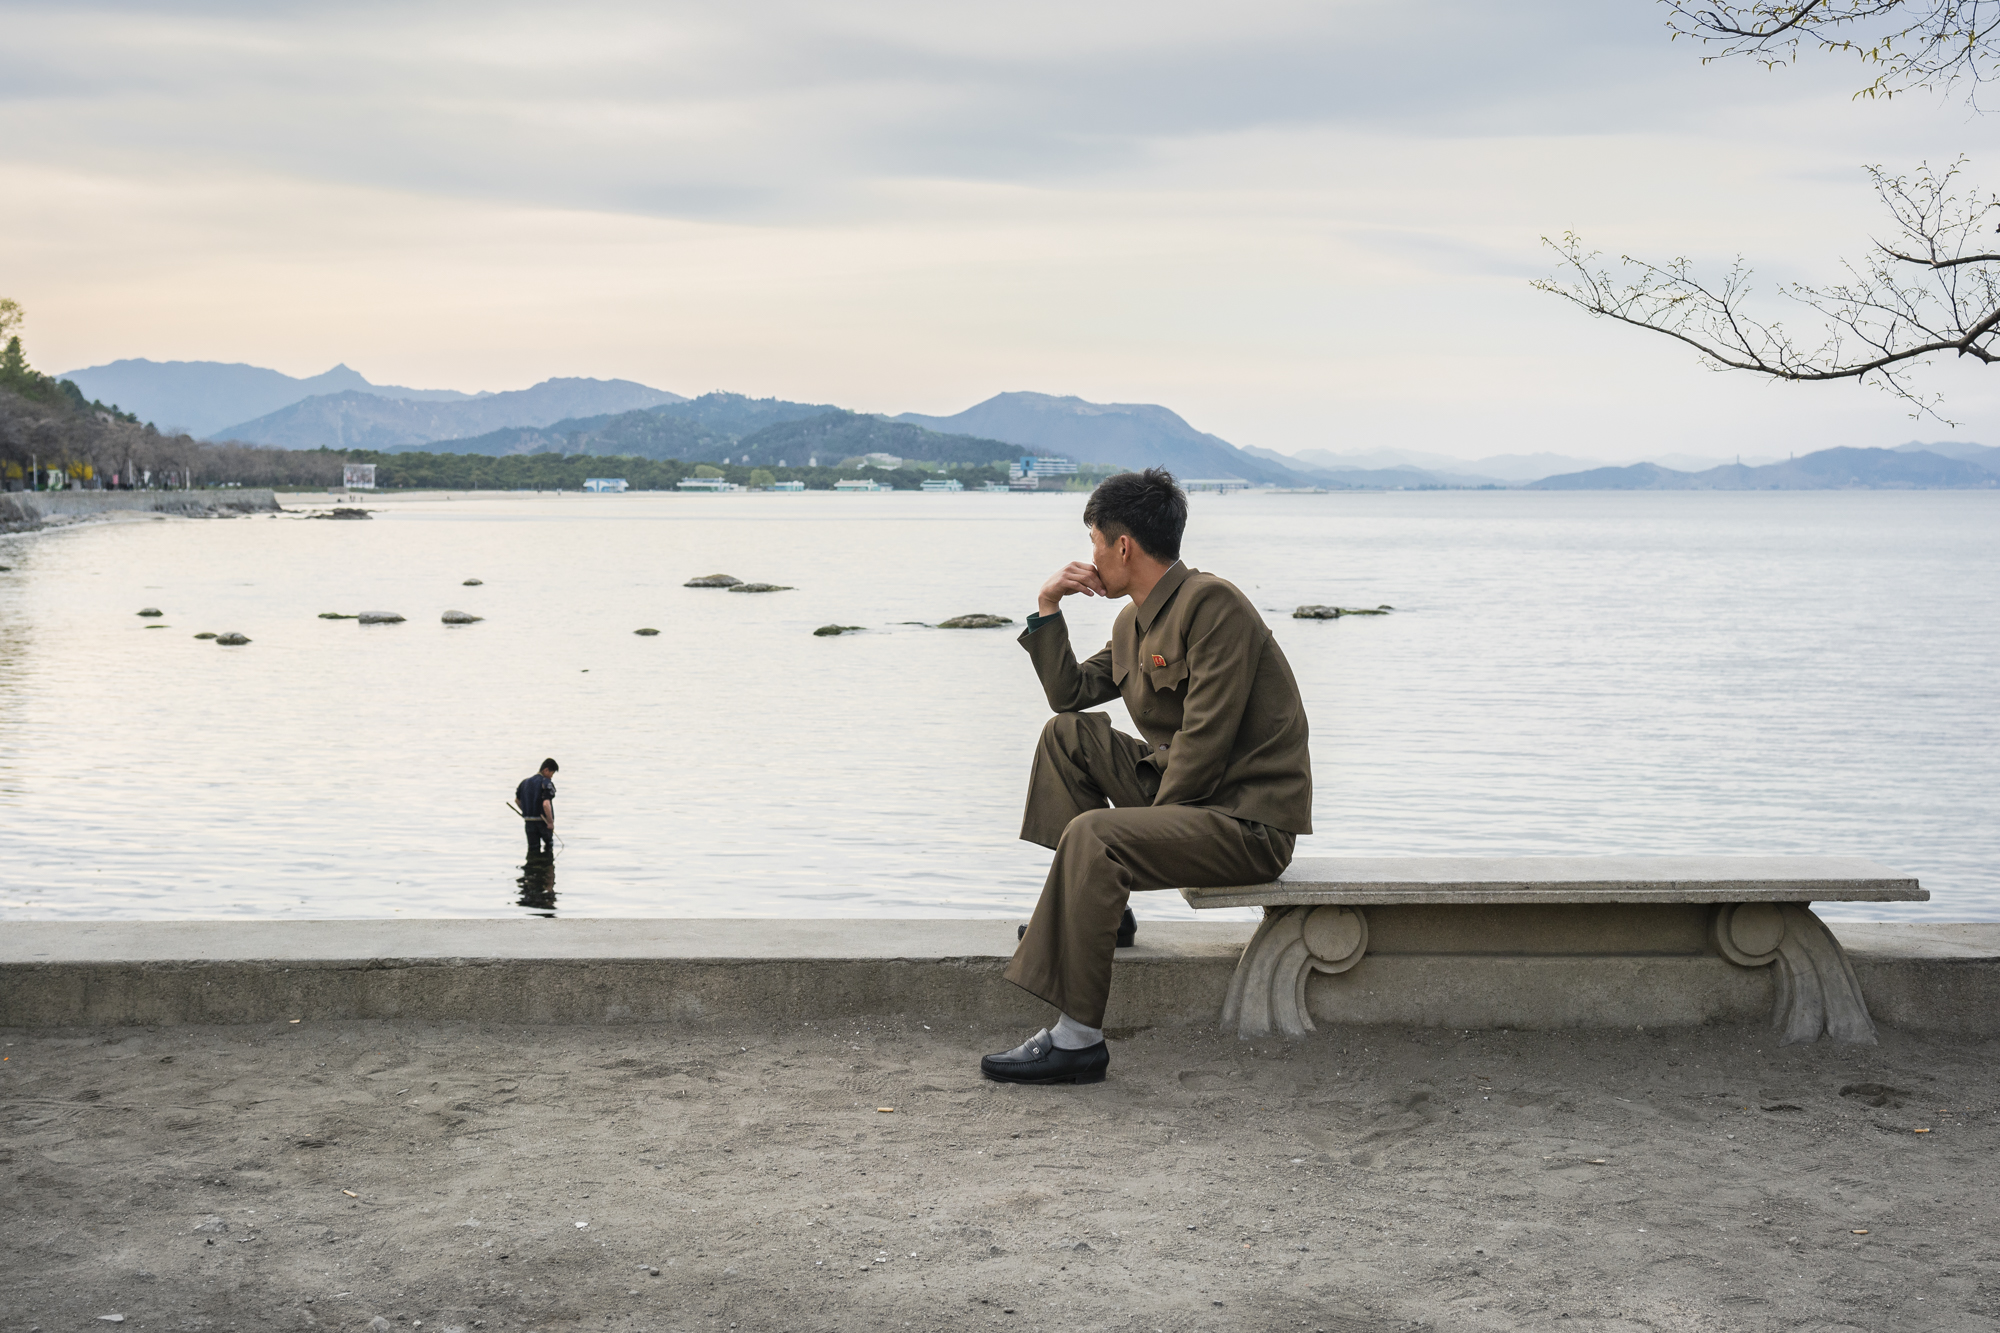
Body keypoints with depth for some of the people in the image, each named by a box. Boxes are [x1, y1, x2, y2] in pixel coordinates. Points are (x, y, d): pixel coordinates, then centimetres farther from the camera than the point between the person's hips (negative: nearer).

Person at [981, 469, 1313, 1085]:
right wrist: (1048, 608, 12)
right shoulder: (1133, 624, 12)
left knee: (1093, 837, -29)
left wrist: (1149, 820, -17)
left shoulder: (1213, 605, -17)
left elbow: (1206, 739, -22)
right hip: (1180, 792, 10)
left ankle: (1078, 1039, -28)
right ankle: (1090, 905, 12)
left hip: (1251, 822, -9)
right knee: (1067, 735, 11)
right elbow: (1069, 693, 23)